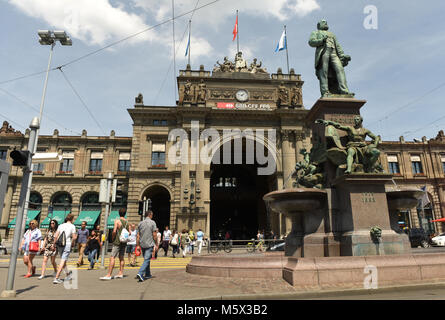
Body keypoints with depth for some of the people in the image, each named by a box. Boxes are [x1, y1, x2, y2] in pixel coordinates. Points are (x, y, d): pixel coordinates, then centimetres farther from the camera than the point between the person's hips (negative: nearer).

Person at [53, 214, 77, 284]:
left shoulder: (61, 225, 8)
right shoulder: (72, 226, -4)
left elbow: (56, 236, 2)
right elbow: (74, 237, -8)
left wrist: (54, 244, 12)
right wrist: (72, 242, 10)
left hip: (60, 245, 6)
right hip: (67, 245, -6)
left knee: (63, 261, 19)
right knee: (63, 262, -3)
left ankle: (68, 274, 36)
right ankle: (56, 278, -8)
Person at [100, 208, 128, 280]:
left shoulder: (117, 221, -9)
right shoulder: (127, 222, 7)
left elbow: (114, 231, -17)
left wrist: (112, 239, -3)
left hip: (117, 242, -6)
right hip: (124, 242, 6)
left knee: (112, 258, -6)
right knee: (121, 258, 12)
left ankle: (109, 275, -7)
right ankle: (120, 273, 15)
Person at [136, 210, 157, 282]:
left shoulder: (140, 223, 7)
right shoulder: (152, 222, -7)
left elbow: (138, 236, 6)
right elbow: (154, 235, -10)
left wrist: (138, 245, 11)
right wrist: (156, 244, -2)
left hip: (142, 245, 6)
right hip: (150, 244, -6)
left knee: (146, 259, 17)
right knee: (147, 260, -5)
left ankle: (148, 274, 25)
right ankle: (140, 273, -20)